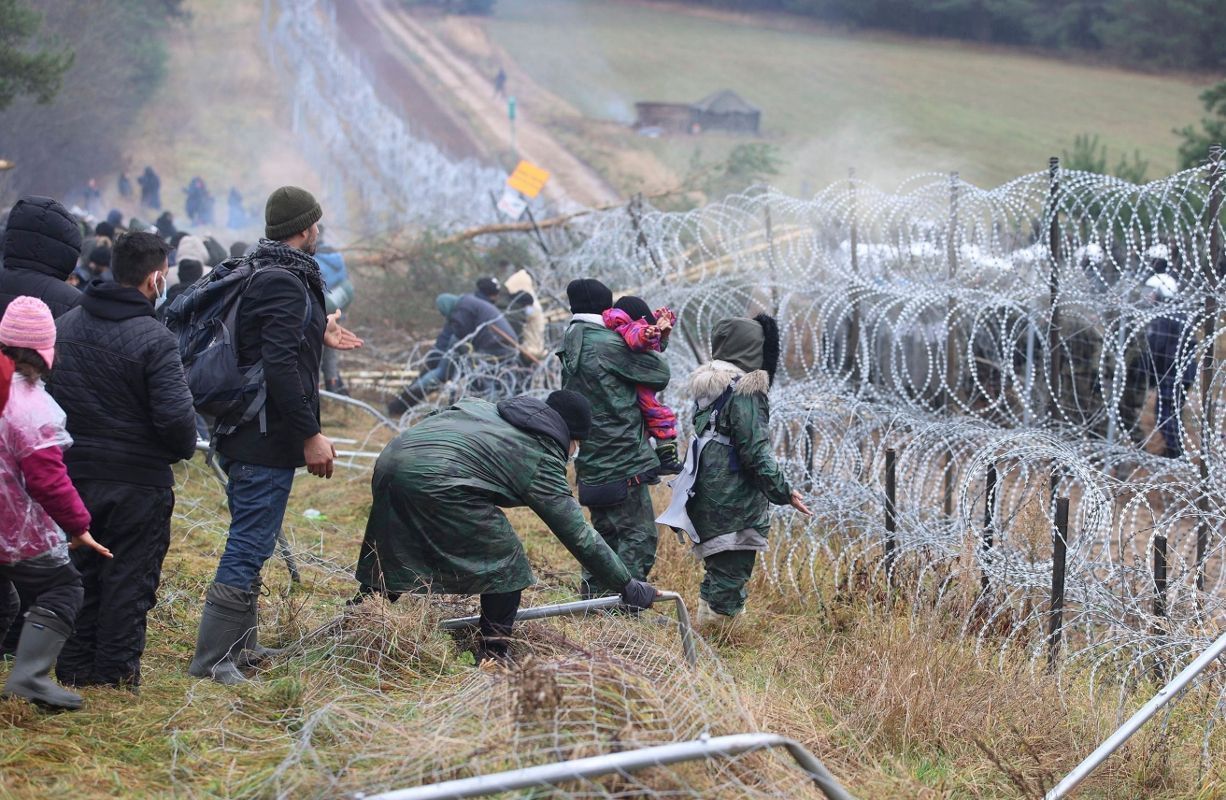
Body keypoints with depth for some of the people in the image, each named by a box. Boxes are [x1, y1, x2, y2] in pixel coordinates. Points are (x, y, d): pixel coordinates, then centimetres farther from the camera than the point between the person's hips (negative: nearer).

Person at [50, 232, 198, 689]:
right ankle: (116, 675, 9)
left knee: (79, 575, 16)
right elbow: (176, 417, -22)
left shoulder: (64, 326, 3)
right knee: (129, 580, 5)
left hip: (72, 475, 6)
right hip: (137, 481, -6)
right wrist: (184, 448, -1)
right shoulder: (154, 340, -18)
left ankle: (74, 670, 22)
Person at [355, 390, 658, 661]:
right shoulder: (542, 459, 8)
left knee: (387, 561, 22)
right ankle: (493, 657, 12)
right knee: (506, 563, 8)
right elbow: (578, 535, 9)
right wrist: (627, 585, 15)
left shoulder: (490, 410, 29)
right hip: (437, 479, -8)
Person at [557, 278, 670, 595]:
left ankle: (592, 598, 22)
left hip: (592, 463, 9)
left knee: (606, 533, 19)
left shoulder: (571, 348, 12)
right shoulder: (608, 345, -14)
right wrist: (652, 349, 12)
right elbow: (660, 374, -9)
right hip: (623, 461, -9)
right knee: (639, 536, -4)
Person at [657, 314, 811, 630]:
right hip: (735, 504, -9)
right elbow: (755, 452, -18)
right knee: (730, 577, -3)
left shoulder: (707, 386, 10)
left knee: (717, 572, 17)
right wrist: (784, 493, -10)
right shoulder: (744, 392, -16)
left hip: (706, 498, 9)